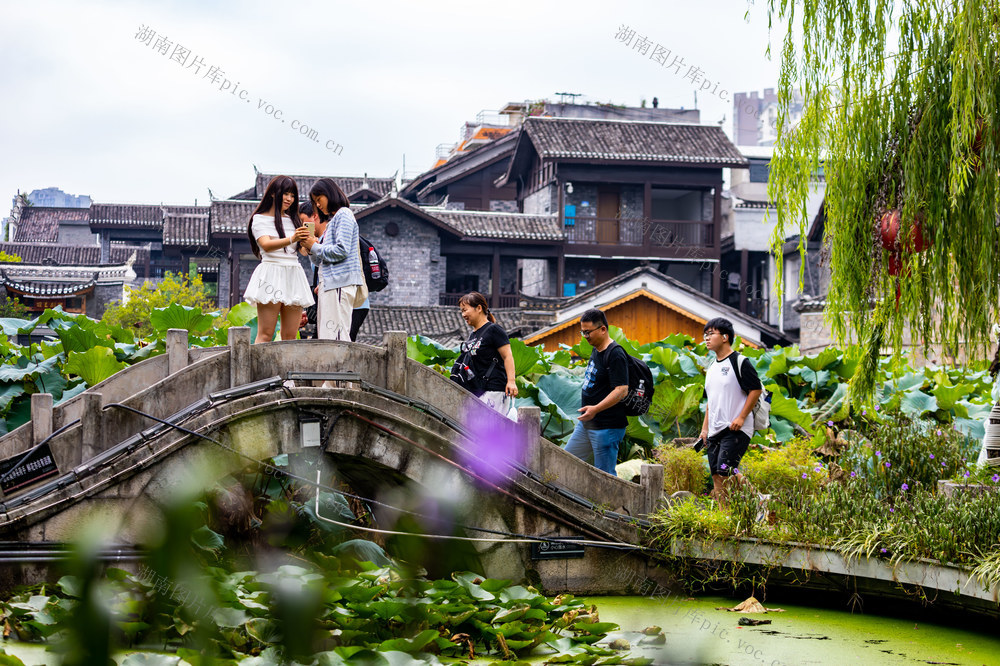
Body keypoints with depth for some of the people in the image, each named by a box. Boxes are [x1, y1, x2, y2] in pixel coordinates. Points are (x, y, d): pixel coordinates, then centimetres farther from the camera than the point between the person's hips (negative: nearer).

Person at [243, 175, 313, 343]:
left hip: (294, 275, 6)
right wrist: (290, 239, -31)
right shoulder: (260, 219, 4)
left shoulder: (292, 220, 21)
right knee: (266, 334, -11)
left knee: (290, 336, 0)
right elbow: (266, 245, -14)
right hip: (272, 274, -5)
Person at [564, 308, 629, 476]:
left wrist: (596, 409, -34)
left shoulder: (615, 354, -18)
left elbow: (622, 390, -26)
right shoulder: (596, 350, 13)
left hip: (607, 426, -10)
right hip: (586, 423, 10)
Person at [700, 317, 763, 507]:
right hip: (715, 431, 8)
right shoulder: (712, 367, 18)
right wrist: (704, 428, 19)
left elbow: (756, 389, -11)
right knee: (716, 476, 3)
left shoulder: (739, 363, -7)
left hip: (735, 429, -8)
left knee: (725, 472, -18)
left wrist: (741, 417, -16)